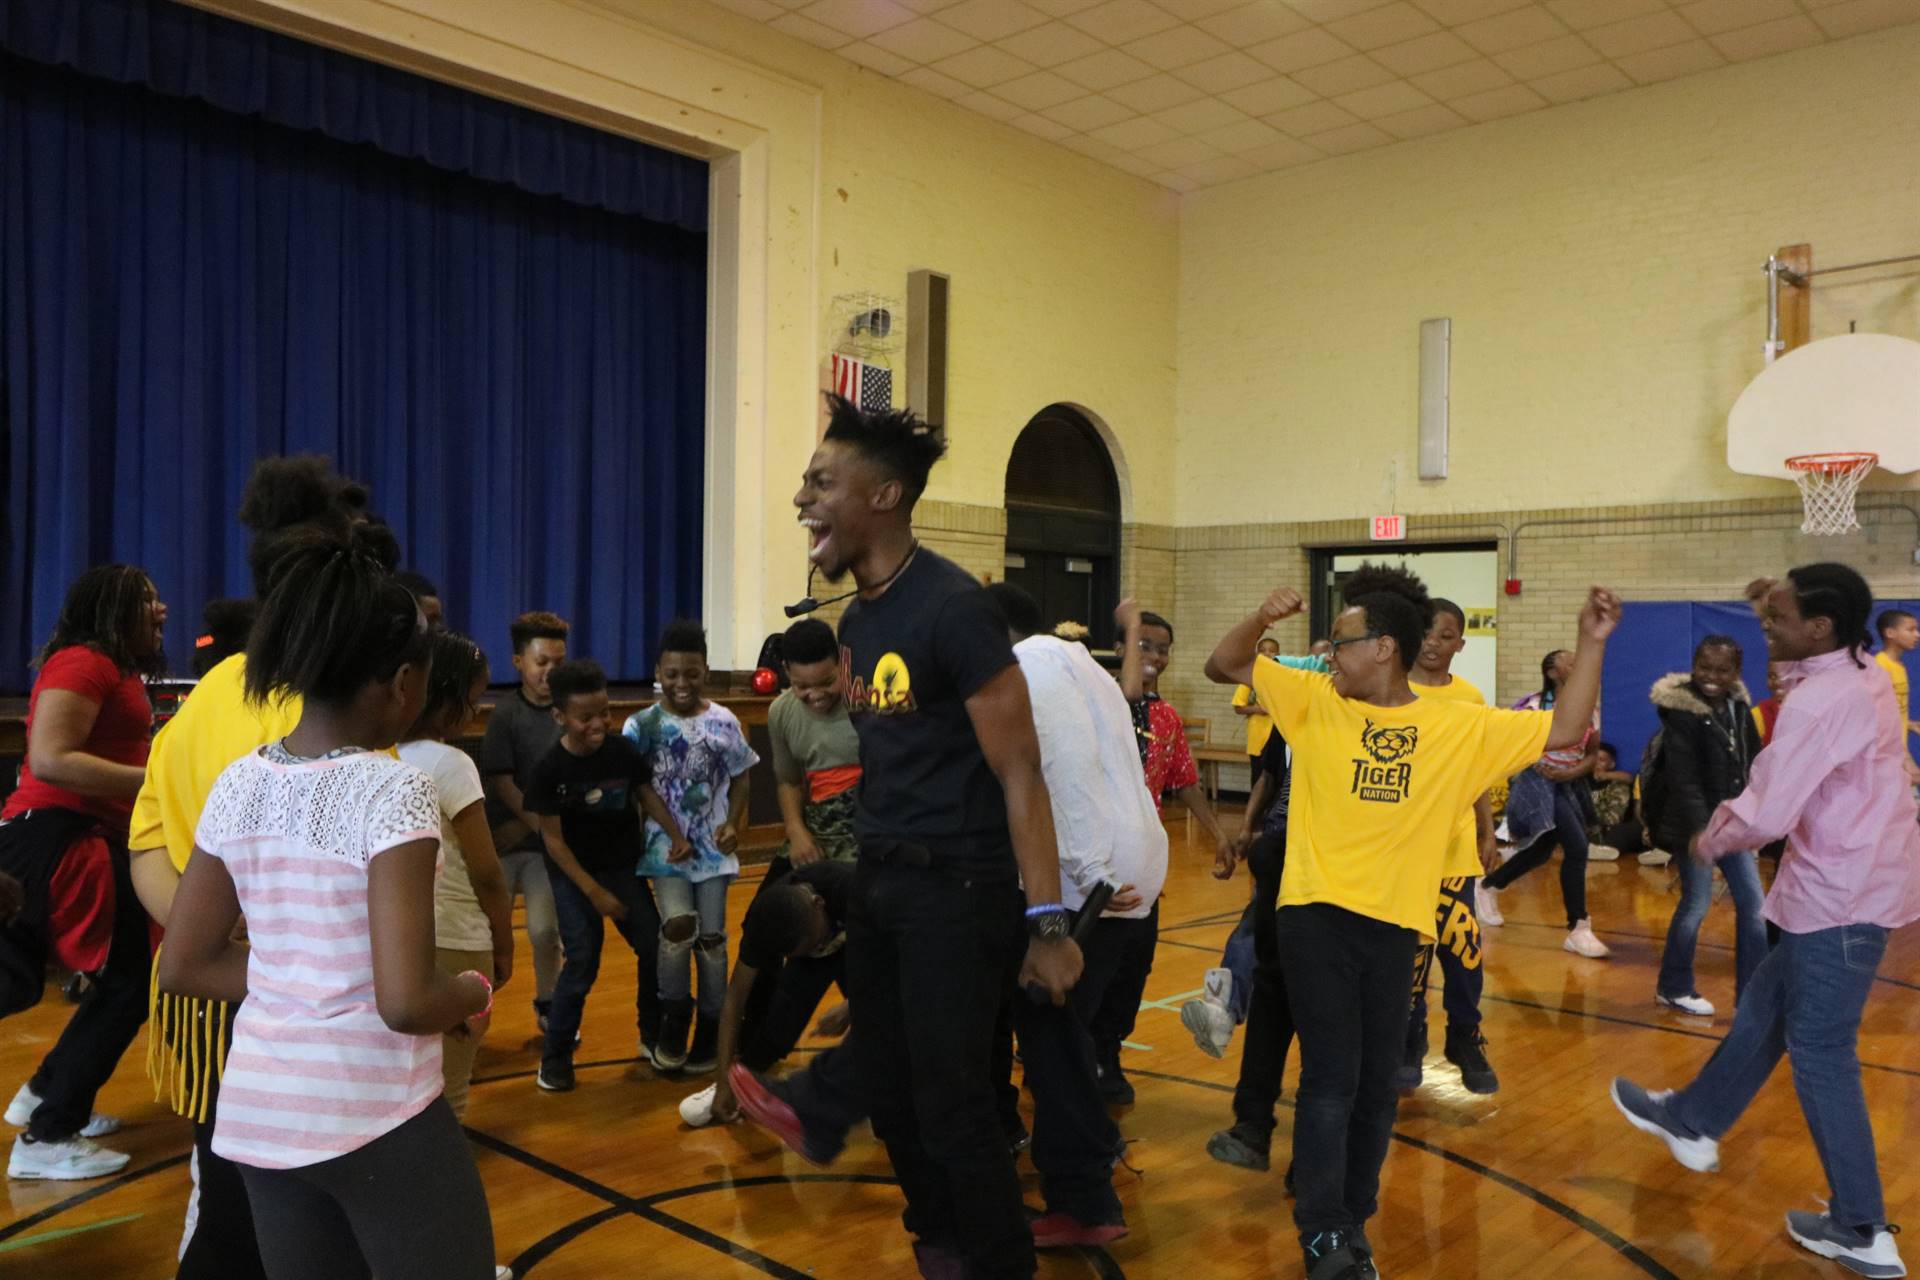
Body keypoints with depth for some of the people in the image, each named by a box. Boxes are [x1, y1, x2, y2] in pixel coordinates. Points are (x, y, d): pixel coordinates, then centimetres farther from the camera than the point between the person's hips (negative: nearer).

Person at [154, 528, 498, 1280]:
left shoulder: (238, 786, 1)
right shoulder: (395, 790, -19)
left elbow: (181, 968, 7)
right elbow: (405, 1003, -23)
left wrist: (297, 983, 8)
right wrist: (475, 993, -3)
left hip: (259, 1114, 7)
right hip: (379, 1120, -6)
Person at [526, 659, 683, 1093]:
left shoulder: (624, 750, -14)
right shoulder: (549, 768, -19)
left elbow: (646, 793, 3)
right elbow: (553, 838, -14)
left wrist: (675, 834, -14)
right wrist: (594, 892, -15)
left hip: (624, 867, 3)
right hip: (573, 874, -3)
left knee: (655, 947, 5)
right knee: (582, 960, -9)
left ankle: (653, 1035, 26)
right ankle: (556, 1055, 8)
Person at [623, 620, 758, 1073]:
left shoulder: (723, 722, 1)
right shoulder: (642, 725, -5)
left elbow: (739, 779, 10)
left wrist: (734, 823, -6)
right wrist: (671, 835, -13)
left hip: (712, 845, 2)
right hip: (665, 844, -2)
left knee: (712, 936, 1)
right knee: (679, 923, -21)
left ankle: (710, 1025, 20)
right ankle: (674, 1018, 2)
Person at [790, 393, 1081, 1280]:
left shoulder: (951, 607, -17)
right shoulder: (855, 619, 8)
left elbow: (1019, 772, -17)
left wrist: (1047, 922, -19)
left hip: (955, 884, -8)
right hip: (877, 878, 8)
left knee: (949, 1099, -1)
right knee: (885, 1085, 16)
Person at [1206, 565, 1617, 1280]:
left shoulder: (1463, 728, 1)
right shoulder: (1314, 701, 0)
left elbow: (1565, 731, 3)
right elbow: (1223, 667, 3)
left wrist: (1591, 644, -5)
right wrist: (1262, 619, -14)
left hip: (1393, 924, 2)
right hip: (1315, 915, -2)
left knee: (1376, 1084, 12)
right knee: (1331, 1079, -5)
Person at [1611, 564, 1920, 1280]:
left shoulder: (1818, 702, -24)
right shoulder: (1861, 673, 6)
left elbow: (1766, 818, -23)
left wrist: (1709, 842, -5)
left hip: (1841, 894, -10)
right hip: (1856, 878, 10)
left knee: (1819, 1052, 1)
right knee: (1765, 1006, 20)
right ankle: (1694, 1122, 35)